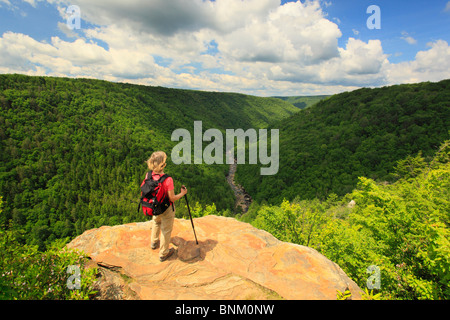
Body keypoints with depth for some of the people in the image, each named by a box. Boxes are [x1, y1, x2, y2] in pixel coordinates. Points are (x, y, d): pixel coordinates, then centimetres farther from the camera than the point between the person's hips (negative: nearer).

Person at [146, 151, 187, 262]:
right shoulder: (168, 180, -32)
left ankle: (154, 242, 57)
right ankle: (163, 254, 34)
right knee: (166, 230, 15)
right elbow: (172, 198, -23)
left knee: (156, 222, 34)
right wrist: (182, 193, -7)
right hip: (166, 209, -6)